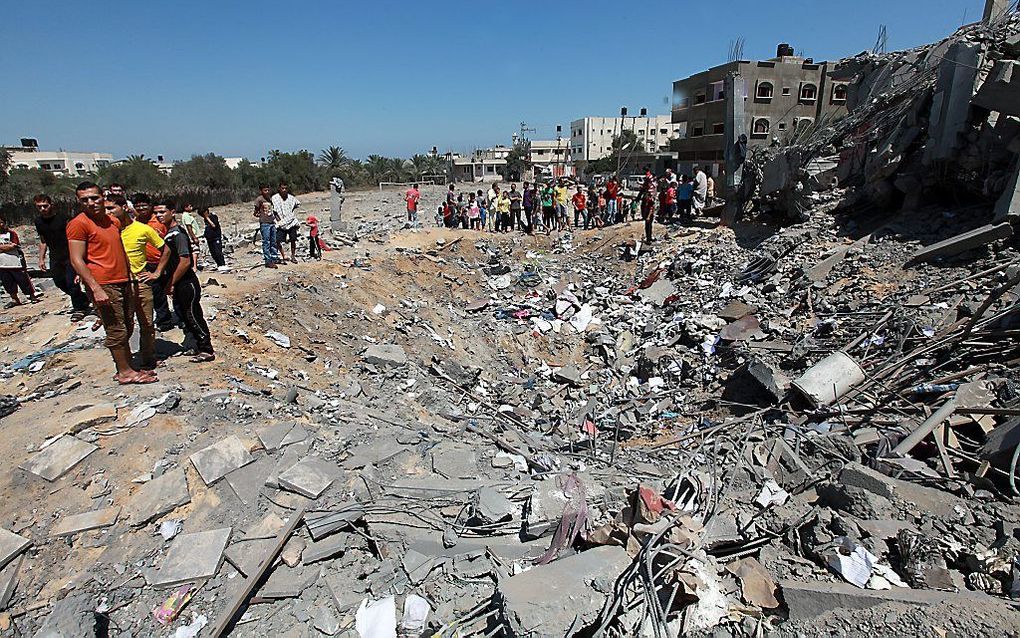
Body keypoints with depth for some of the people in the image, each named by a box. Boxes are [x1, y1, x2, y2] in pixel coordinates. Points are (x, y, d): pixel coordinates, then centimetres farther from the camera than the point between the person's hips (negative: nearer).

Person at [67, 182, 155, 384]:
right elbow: (77, 260, -13)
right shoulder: (78, 224, -8)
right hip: (103, 285, -8)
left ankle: (127, 367, 24)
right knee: (117, 331, -3)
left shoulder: (113, 221, 15)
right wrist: (96, 289, -19)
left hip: (123, 282, 8)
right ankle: (125, 372, 7)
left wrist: (130, 276, 20)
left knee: (128, 328, 13)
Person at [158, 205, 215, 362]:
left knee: (193, 316, -3)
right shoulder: (168, 233, 11)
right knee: (185, 316, 15)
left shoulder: (178, 234, -17)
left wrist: (171, 283, -17)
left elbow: (185, 262, -23)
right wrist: (169, 283, 13)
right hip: (178, 285, 9)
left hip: (186, 283, -9)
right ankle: (201, 345, 27)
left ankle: (207, 351, 7)